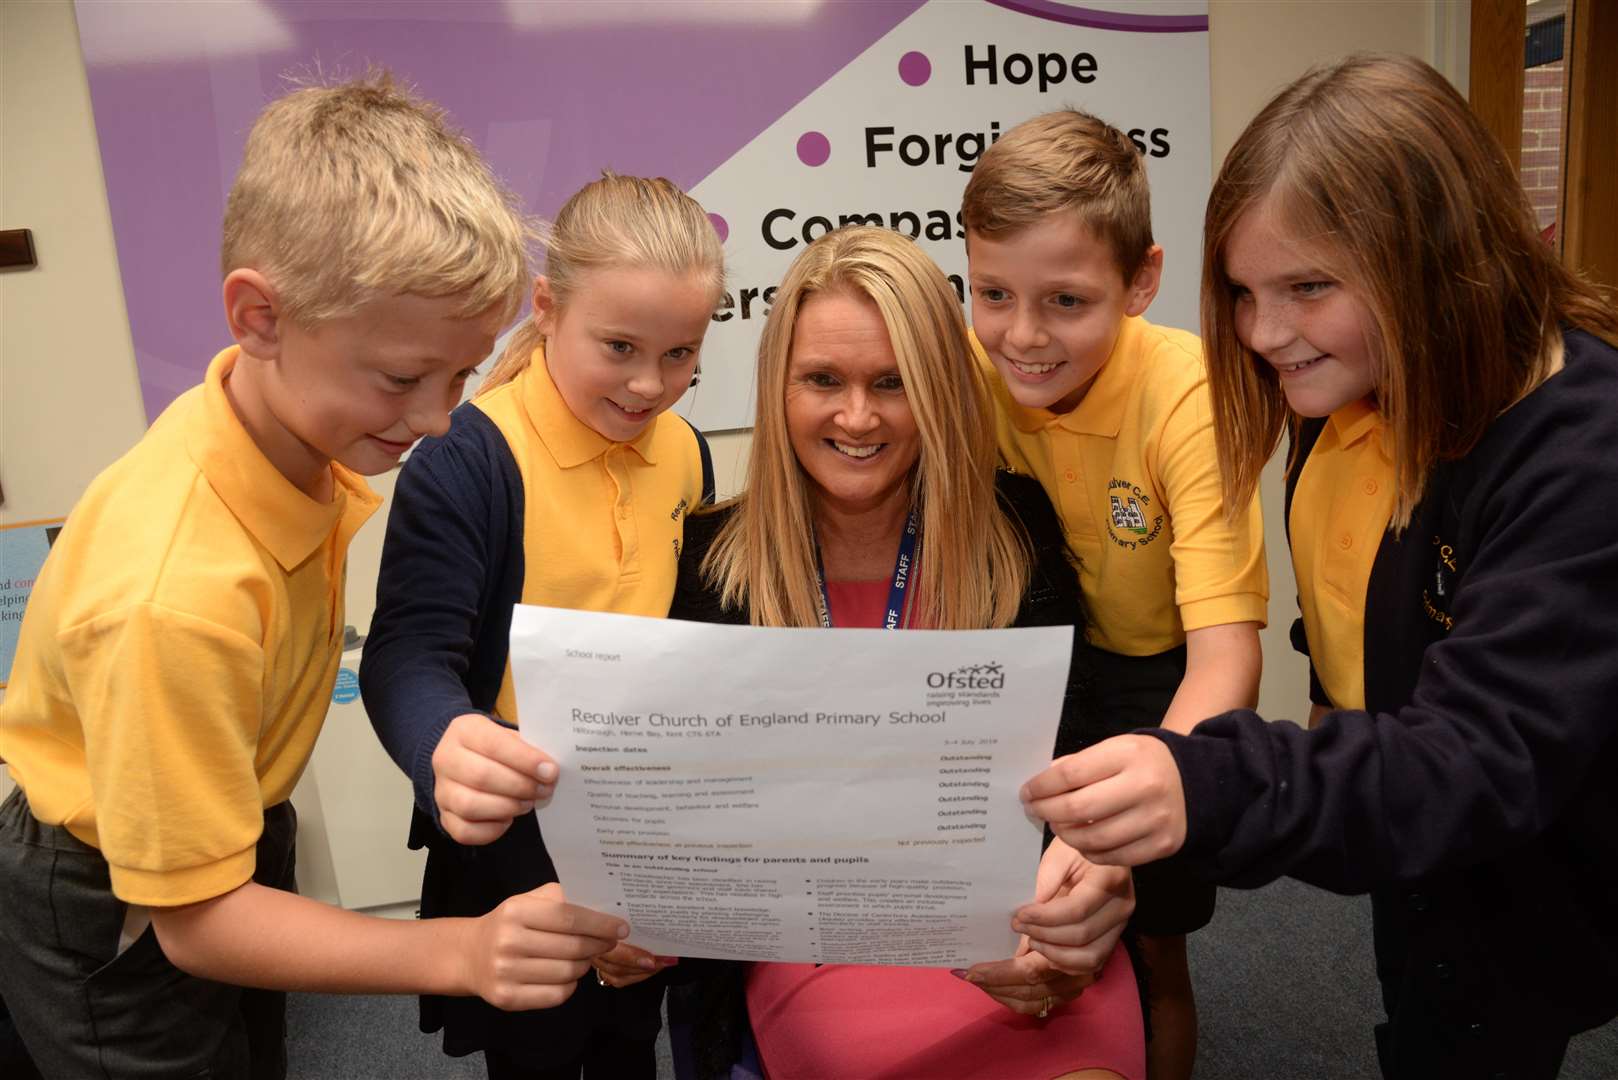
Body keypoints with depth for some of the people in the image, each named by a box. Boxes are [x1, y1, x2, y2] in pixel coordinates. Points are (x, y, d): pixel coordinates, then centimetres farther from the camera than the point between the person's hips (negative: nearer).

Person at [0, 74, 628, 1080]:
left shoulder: (294, 421, -18)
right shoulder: (174, 598, -40)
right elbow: (195, 919, -31)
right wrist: (460, 952, -41)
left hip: (239, 840, 7)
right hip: (120, 922, -7)